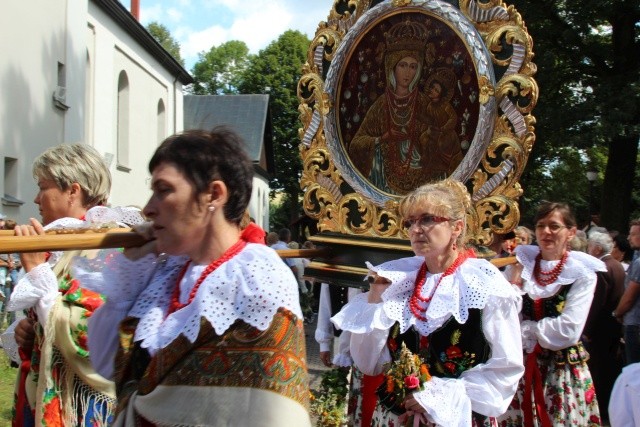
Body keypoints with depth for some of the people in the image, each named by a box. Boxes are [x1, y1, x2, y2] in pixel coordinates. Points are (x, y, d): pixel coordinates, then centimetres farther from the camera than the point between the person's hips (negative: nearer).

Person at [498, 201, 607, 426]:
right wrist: (514, 283, -14)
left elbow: (568, 331, -16)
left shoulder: (582, 273, -7)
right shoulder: (521, 264, 4)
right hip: (520, 365, 3)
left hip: (563, 370, -3)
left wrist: (524, 328, -7)